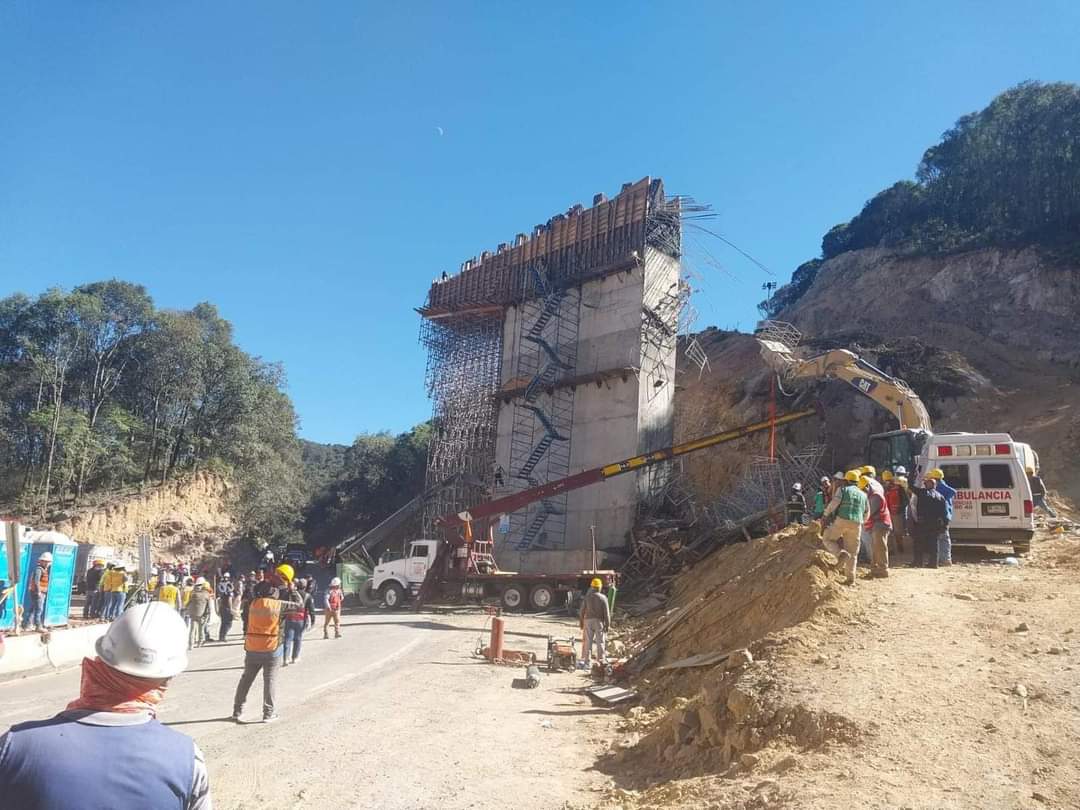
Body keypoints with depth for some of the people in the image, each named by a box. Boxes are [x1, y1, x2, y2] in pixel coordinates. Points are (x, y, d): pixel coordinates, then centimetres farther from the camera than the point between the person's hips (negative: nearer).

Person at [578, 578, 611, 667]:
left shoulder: (587, 597, -1)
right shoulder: (603, 598, -6)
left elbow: (581, 611, 2)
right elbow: (607, 613, -6)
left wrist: (581, 623, 12)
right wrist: (608, 625, 0)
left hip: (588, 621, 2)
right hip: (599, 621, -2)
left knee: (588, 642, 6)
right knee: (600, 641, 8)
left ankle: (588, 662, 7)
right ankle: (602, 660, 10)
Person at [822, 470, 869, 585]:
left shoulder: (843, 489, 4)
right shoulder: (863, 495, 19)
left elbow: (834, 503, -9)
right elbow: (866, 513, 23)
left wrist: (826, 515, 0)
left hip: (841, 521, -4)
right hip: (856, 524, 4)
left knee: (828, 539, 14)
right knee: (852, 552, 10)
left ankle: (841, 553, -14)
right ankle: (850, 578, 9)